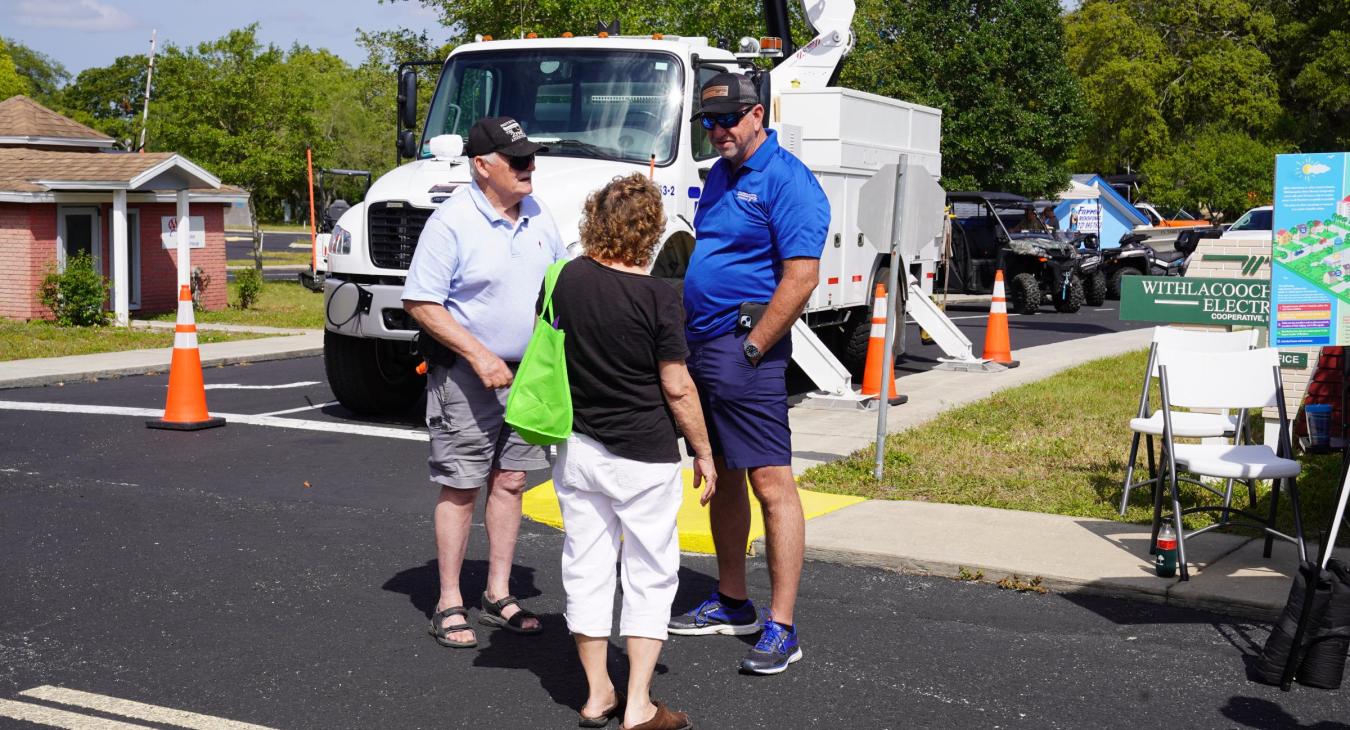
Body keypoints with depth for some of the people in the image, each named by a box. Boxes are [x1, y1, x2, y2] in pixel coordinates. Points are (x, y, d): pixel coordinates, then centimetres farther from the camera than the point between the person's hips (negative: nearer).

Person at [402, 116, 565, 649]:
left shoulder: (539, 216, 6)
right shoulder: (451, 221, -15)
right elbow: (420, 303, -17)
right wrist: (479, 355, -22)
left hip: (528, 372, 6)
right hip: (466, 373, -6)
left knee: (509, 481, 10)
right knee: (460, 488, -1)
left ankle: (499, 596, 21)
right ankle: (449, 605, 9)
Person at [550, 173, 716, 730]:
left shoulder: (568, 278, -2)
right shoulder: (657, 297, -16)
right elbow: (677, 388, -12)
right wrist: (703, 452, -1)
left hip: (576, 449, 5)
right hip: (643, 455, -5)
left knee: (586, 568, 12)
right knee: (650, 576, 7)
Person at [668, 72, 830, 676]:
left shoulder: (785, 179, -11)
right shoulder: (720, 173, 17)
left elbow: (801, 277, -19)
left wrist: (751, 348, -18)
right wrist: (690, 340, 15)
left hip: (745, 349, -10)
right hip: (700, 344, 10)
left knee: (770, 481, -8)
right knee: (721, 475, 16)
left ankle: (781, 630, -6)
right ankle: (732, 603, 28)